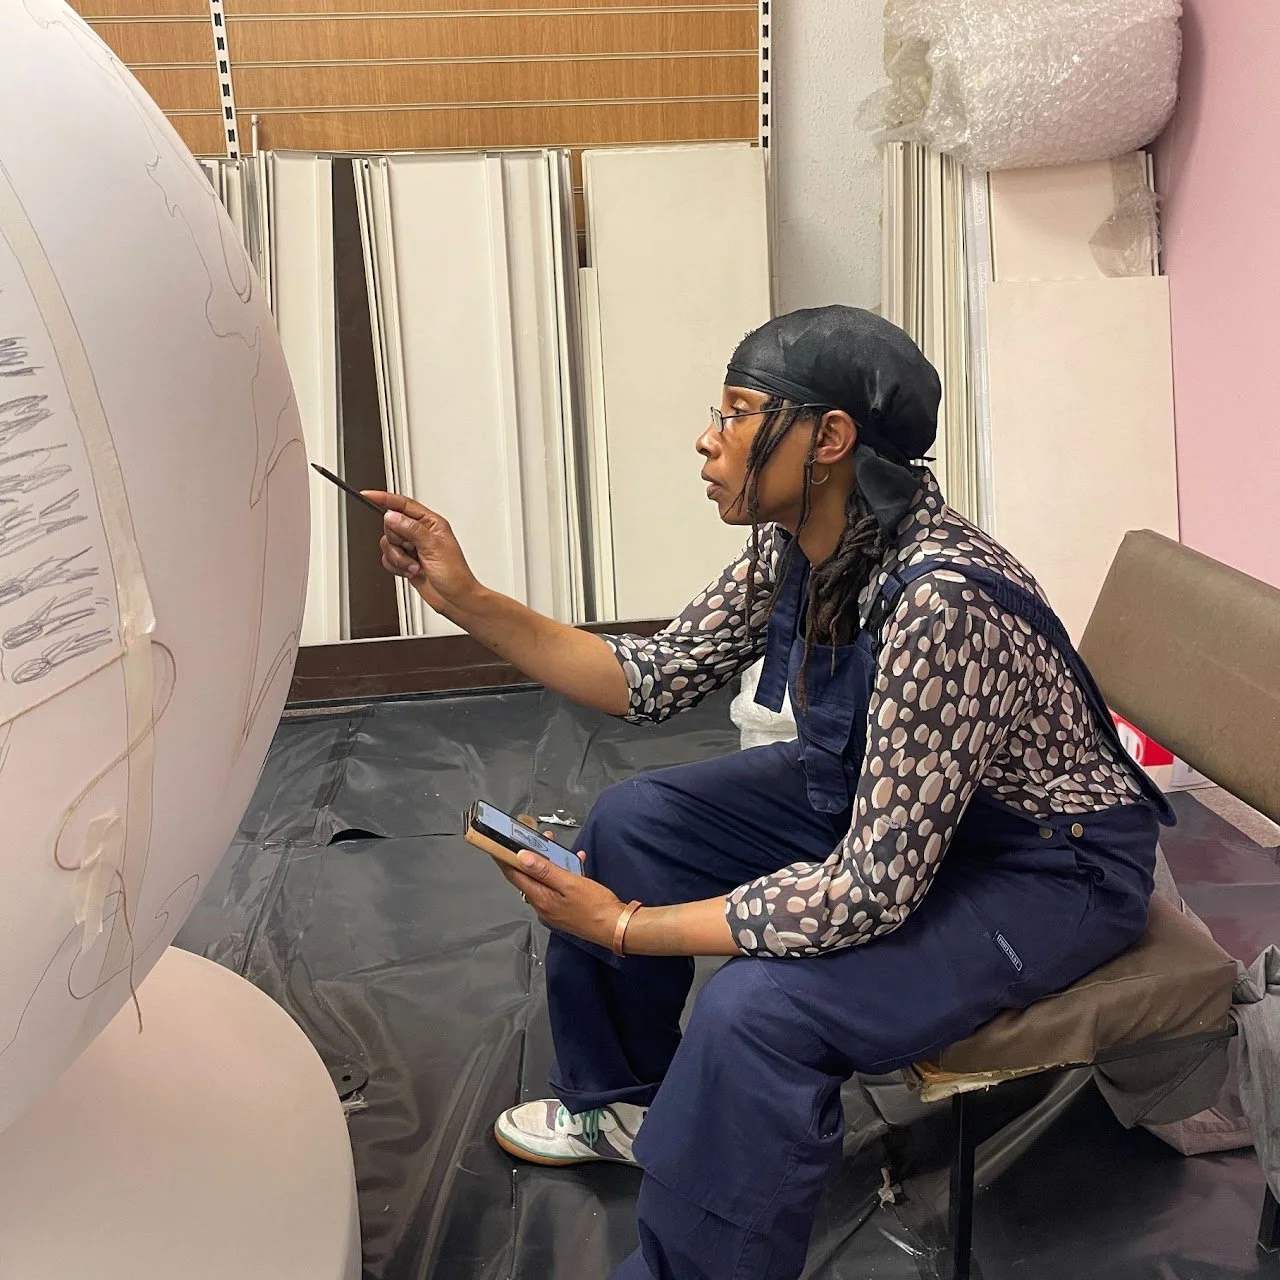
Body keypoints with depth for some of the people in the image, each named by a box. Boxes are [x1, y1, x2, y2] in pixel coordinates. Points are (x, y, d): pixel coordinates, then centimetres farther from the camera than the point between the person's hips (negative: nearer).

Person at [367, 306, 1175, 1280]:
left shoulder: (939, 598, -35)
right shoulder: (798, 546, -10)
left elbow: (874, 891, -33)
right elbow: (658, 679, 0)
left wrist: (627, 927, -26)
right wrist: (467, 600, -9)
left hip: (1052, 865, -8)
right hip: (883, 807, 9)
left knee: (755, 1011, -29)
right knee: (630, 823, 8)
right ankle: (620, 1098, 31)